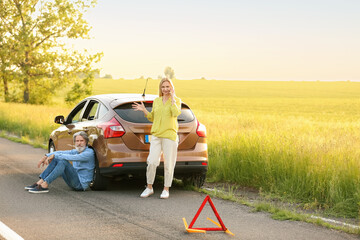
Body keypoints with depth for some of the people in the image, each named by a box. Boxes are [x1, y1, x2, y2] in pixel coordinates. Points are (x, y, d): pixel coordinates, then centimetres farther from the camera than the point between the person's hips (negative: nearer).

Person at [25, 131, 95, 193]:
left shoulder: (89, 153, -14)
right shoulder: (77, 151, 12)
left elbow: (71, 157, -26)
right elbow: (61, 153, 7)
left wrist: (53, 156, -22)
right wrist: (46, 156, -7)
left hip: (81, 184, -8)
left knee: (63, 161, -27)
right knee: (56, 159, 1)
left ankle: (44, 186, -27)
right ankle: (39, 183, -9)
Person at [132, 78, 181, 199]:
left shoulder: (176, 100, 3)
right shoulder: (156, 101, 15)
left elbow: (176, 113, -16)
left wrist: (172, 98, -12)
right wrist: (144, 110, 7)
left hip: (170, 135, -3)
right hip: (156, 134, 3)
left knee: (168, 164, 0)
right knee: (151, 162, -5)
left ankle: (166, 189, 11)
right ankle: (149, 187, 9)